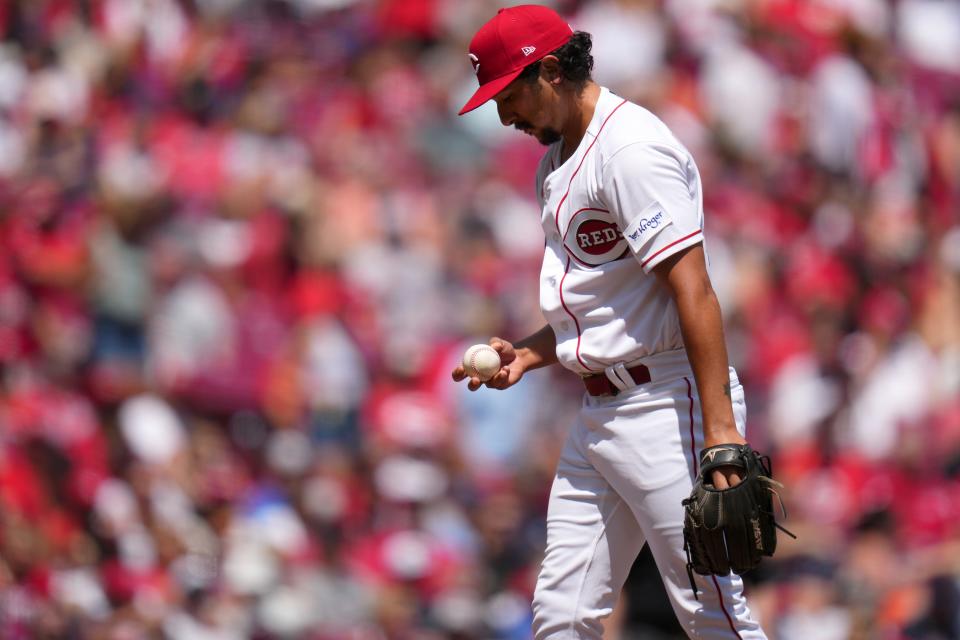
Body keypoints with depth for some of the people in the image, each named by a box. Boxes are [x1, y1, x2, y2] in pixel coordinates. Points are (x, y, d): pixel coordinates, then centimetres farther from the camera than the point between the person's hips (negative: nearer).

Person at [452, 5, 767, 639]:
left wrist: (721, 429, -28)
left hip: (668, 404, -10)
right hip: (598, 414, 10)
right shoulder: (557, 161, 18)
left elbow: (693, 290, -21)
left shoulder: (631, 149, -14)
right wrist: (526, 354, 10)